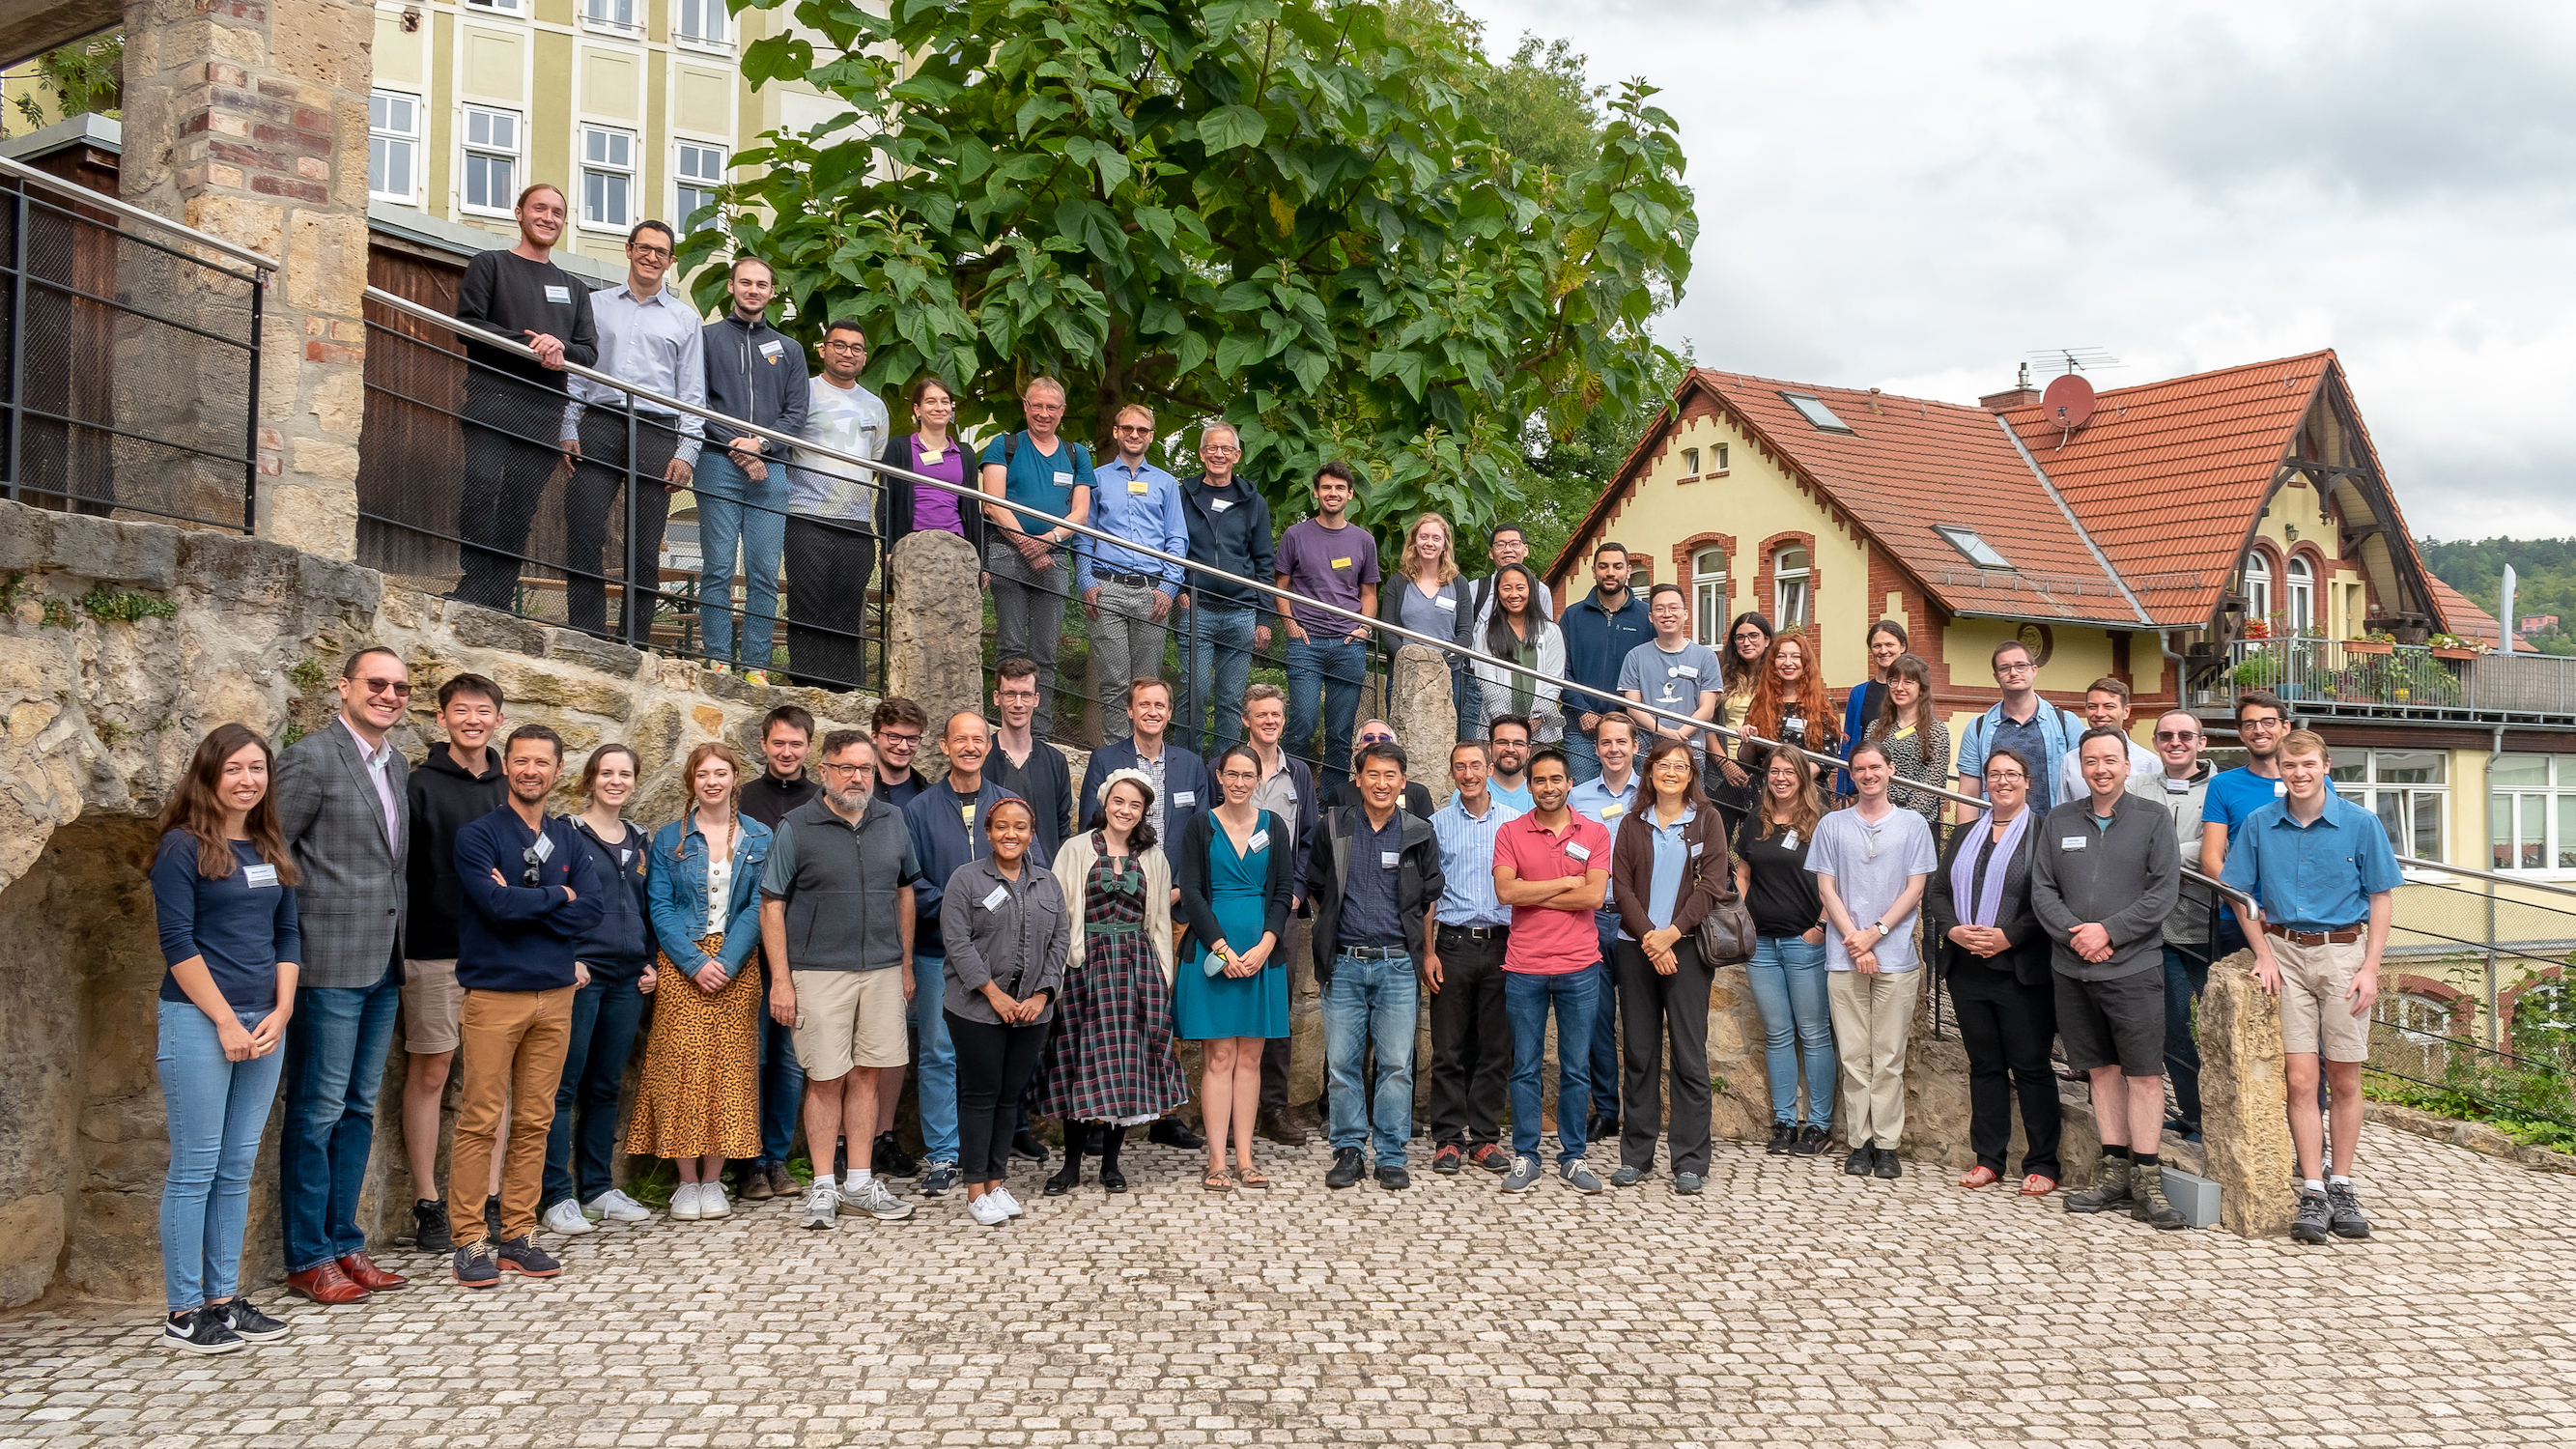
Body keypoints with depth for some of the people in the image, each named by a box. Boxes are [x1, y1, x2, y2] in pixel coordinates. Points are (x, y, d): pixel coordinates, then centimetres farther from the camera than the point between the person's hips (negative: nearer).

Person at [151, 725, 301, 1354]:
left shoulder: (271, 849, 12)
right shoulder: (183, 846, -6)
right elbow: (177, 945, -10)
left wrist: (280, 1013, 1)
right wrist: (227, 1021, -12)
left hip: (263, 1024, 6)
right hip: (198, 1021, -6)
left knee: (237, 1168, 10)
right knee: (195, 1167, -1)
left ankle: (224, 1298, 17)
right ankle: (183, 1313, 7)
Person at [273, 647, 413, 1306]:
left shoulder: (397, 765, 14)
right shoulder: (311, 757, -9)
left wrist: (399, 952, 15)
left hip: (383, 966, 8)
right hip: (329, 966, -8)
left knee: (359, 1109, 13)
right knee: (317, 1113, 0)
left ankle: (344, 1244, 23)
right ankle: (308, 1259, 11)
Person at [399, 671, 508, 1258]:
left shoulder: (509, 791, 11)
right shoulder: (418, 785, -2)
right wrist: (398, 942, -13)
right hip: (434, 951, -4)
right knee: (429, 1072, 2)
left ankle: (490, 1199, 14)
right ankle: (428, 1204, 11)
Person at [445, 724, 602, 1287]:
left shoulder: (568, 839, 12)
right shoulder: (478, 835, -2)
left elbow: (591, 910, -1)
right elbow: (497, 904, -17)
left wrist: (522, 904, -11)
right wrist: (558, 895, -3)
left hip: (556, 993, 5)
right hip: (494, 993, -4)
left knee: (535, 1122, 8)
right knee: (480, 1121, -3)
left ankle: (519, 1234, 16)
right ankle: (470, 1240, 6)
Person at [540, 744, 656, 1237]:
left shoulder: (637, 842, 16)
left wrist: (649, 961, 11)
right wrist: (565, 962, -14)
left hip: (626, 979, 6)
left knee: (606, 1086, 11)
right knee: (564, 1086, -4)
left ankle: (598, 1188, 19)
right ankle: (558, 1197, 1)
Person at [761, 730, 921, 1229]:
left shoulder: (892, 821, 8)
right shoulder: (796, 827, -4)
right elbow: (771, 905, -4)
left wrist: (906, 964, 15)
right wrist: (780, 979, -10)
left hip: (882, 969, 4)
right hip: (819, 971, -3)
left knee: (867, 1075, 8)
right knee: (826, 1079, 1)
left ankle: (860, 1183, 18)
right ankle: (823, 1188, 12)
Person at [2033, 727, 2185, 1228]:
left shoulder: (2153, 820, 2)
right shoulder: (2058, 821, 11)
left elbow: (2164, 891, -5)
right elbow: (2042, 890, 7)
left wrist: (2109, 932, -13)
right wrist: (2074, 934, -9)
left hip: (2134, 966, -3)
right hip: (2073, 969, 3)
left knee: (2144, 1073, -4)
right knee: (2102, 1069, 9)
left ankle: (2146, 1182, 1)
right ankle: (2116, 1173, 16)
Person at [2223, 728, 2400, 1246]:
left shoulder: (2360, 824, -2)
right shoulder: (2259, 824, 2)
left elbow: (2381, 897, 2)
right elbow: (2243, 894, 9)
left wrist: (2370, 968, -5)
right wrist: (2264, 955, 0)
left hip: (2343, 953, -1)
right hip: (2286, 954, 1)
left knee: (2344, 1079, 4)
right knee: (2300, 1080, -2)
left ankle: (2341, 1186, 16)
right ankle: (2312, 1191, 4)